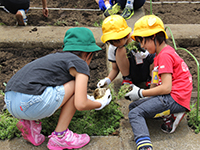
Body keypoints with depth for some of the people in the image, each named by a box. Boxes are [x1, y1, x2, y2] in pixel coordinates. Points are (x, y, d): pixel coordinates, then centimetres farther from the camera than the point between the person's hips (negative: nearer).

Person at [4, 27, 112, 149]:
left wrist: (87, 98, 46)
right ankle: (60, 137, 4)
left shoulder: (57, 57, 26)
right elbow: (80, 105, -6)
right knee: (76, 86, 7)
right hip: (30, 103, -9)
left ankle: (32, 123, 10)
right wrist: (100, 104, 14)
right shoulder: (80, 64, 2)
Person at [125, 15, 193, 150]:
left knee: (135, 114, -18)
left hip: (174, 98, -11)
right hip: (168, 97, 11)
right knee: (133, 106, 13)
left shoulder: (165, 55, -14)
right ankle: (170, 115, 1)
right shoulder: (164, 52, 19)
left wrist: (141, 93, -12)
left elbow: (166, 88, -21)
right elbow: (158, 83, 20)